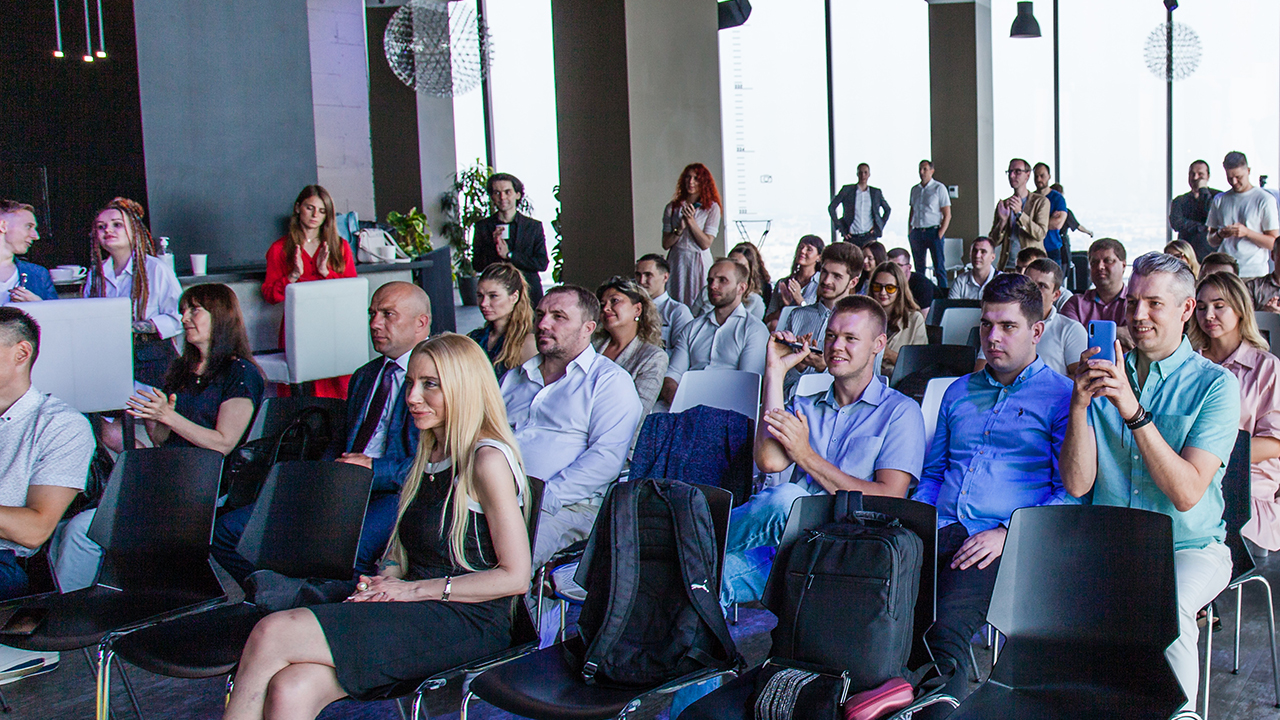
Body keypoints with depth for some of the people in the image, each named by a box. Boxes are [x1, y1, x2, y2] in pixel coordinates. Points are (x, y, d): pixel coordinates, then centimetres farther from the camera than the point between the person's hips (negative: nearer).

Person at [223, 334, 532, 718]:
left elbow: (515, 576, -12)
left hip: (466, 622, -7)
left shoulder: (487, 460, -8)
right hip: (414, 615, 7)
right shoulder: (429, 456, 20)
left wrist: (414, 589, -9)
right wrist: (383, 580, 3)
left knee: (272, 634, -19)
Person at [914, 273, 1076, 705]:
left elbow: (1071, 491, 1)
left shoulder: (1061, 397, 9)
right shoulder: (959, 393, 27)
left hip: (1006, 544, -4)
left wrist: (1008, 533, -13)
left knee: (945, 630, -33)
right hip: (941, 533, 5)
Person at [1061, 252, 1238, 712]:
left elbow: (1187, 493, -16)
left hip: (1189, 548, -3)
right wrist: (1079, 406, -17)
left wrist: (1133, 411, -23)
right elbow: (1077, 484, -2)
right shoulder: (1104, 374, 8)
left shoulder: (1215, 384, -2)